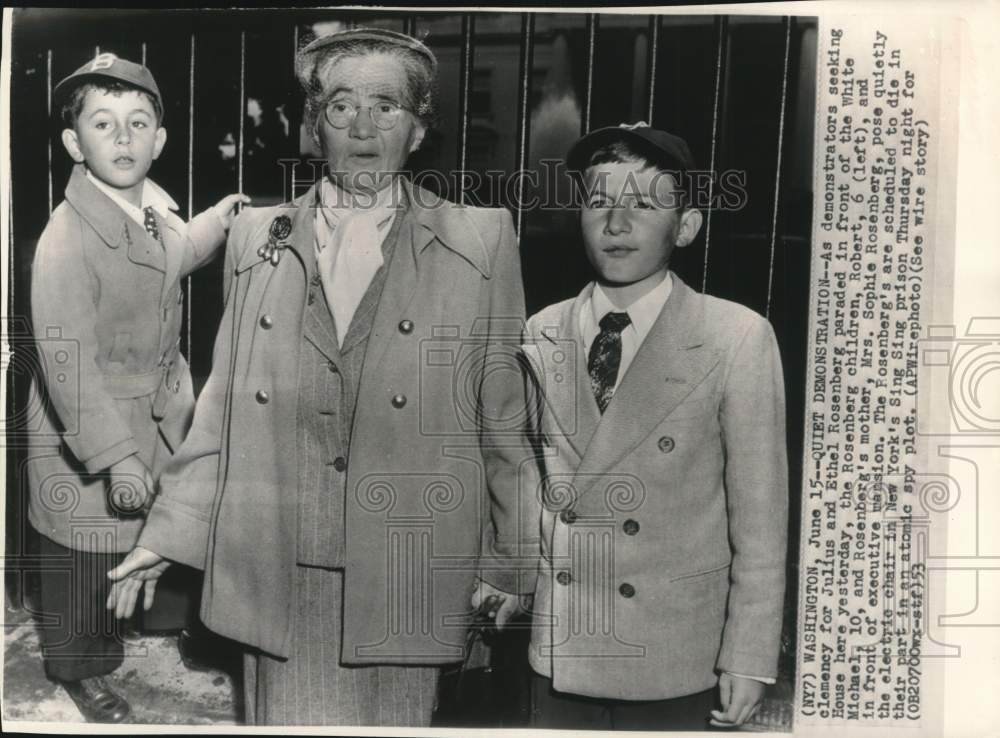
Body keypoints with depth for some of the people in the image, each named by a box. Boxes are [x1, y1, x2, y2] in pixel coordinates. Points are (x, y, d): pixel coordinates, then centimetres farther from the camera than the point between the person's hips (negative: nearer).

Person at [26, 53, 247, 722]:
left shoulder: (151, 204, -3)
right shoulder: (67, 240, -28)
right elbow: (69, 363, -28)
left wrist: (222, 219, 5)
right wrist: (116, 457, -29)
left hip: (164, 410, 8)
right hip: (91, 428, -7)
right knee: (89, 561, 13)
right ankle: (81, 670, 39)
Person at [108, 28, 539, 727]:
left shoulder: (481, 239, -1)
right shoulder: (256, 237, 6)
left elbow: (503, 419, 1)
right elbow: (224, 402, 10)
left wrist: (511, 566, 4)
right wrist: (168, 533, 9)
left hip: (406, 587, -1)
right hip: (276, 581, 2)